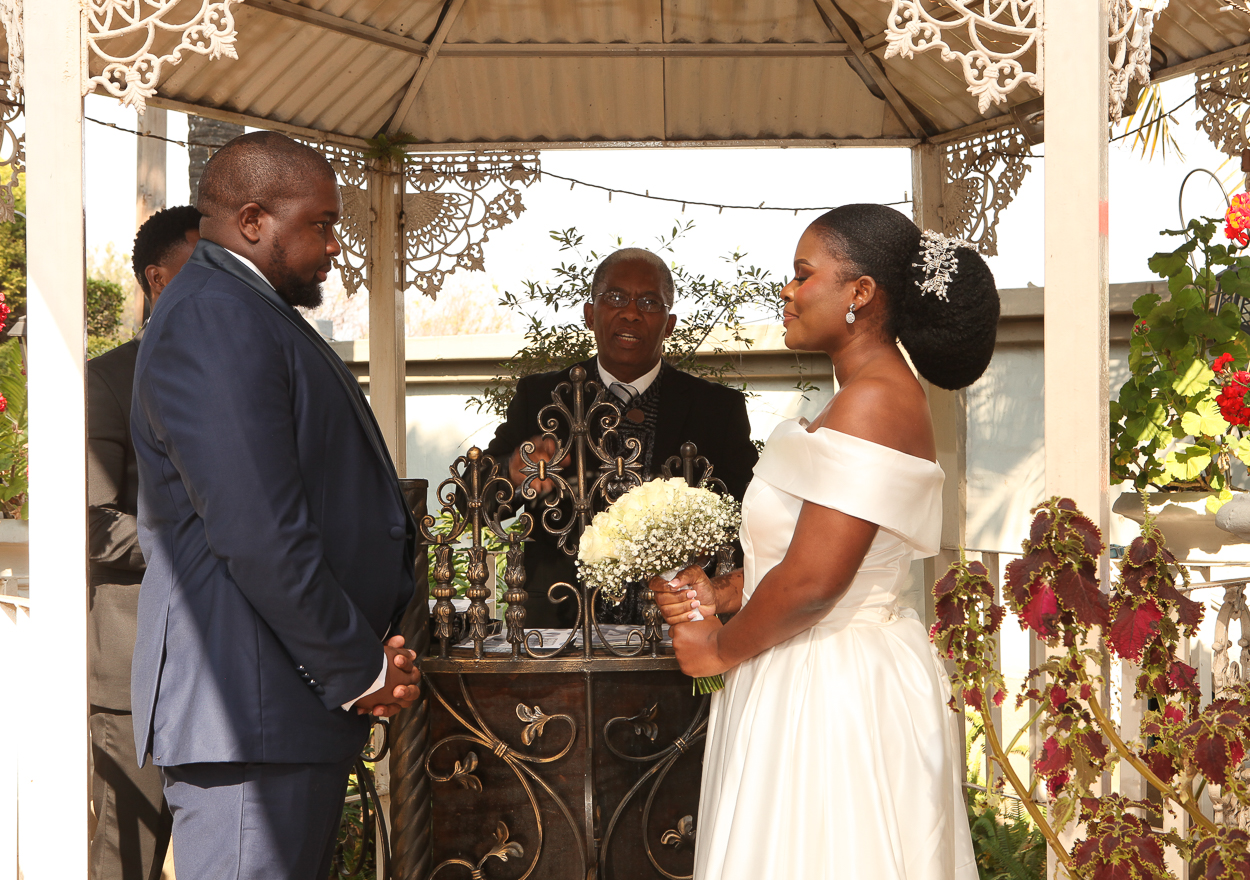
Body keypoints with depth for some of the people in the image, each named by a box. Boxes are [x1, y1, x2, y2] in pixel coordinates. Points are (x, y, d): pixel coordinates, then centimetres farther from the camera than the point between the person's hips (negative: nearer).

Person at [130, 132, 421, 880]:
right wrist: (359, 672, -12)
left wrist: (370, 656, 8)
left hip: (303, 708, 11)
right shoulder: (215, 319, -14)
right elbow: (259, 534, -22)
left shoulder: (251, 314, 20)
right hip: (252, 719, -11)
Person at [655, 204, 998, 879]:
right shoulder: (879, 395, 13)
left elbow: (811, 580, -24)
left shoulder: (871, 403, -20)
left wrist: (721, 649, -9)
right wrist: (722, 595, 3)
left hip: (832, 691, -10)